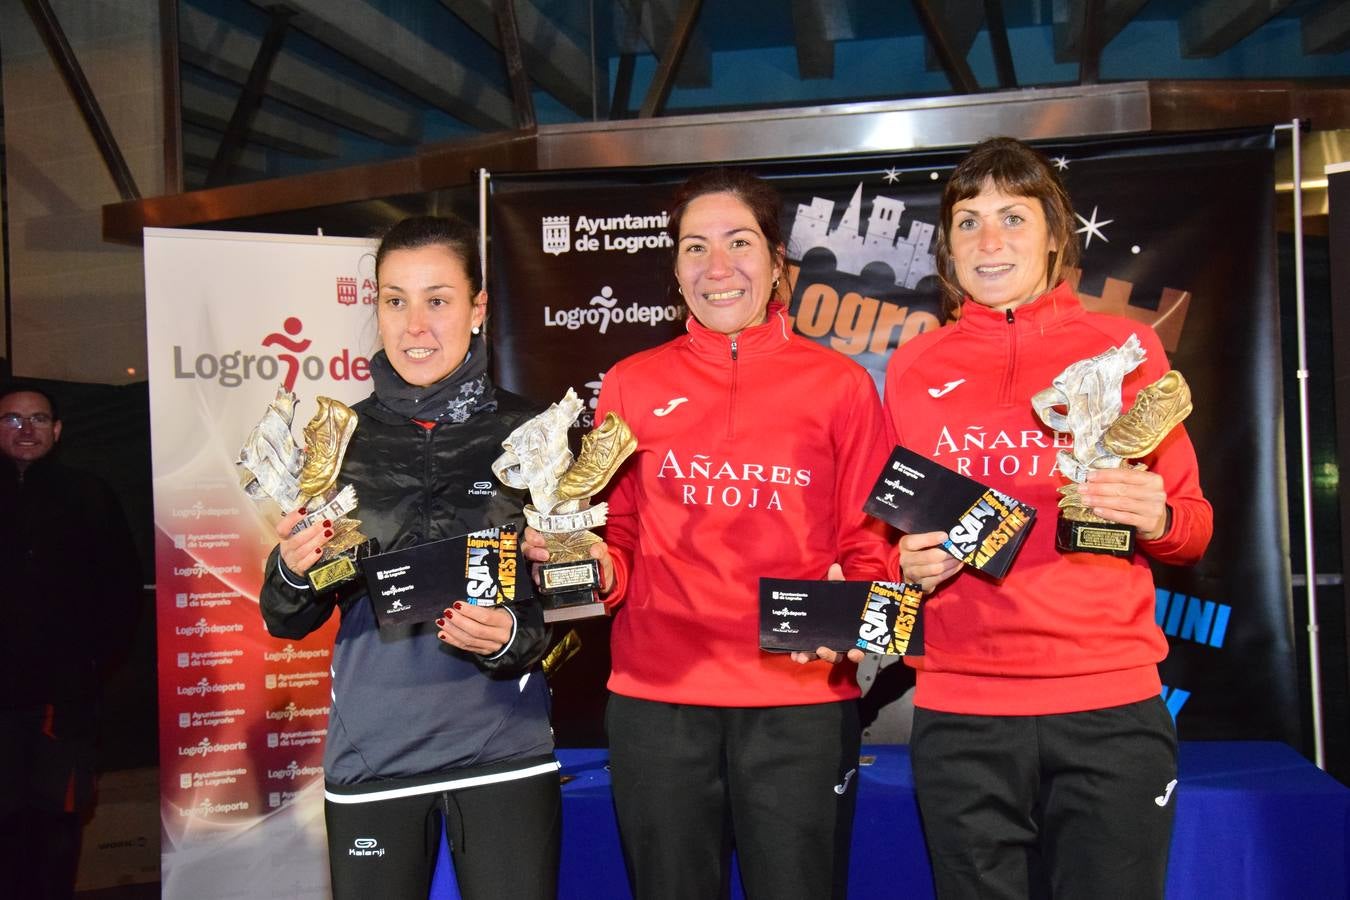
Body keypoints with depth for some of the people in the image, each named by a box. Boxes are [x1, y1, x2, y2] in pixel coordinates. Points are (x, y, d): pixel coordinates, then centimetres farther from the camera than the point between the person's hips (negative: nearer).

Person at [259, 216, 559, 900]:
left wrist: (513, 637, -18)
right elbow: (286, 622, 7)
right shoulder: (341, 439, 1)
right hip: (371, 752, 1)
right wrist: (294, 571, -15)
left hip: (503, 746, -1)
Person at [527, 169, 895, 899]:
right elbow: (619, 538, 13)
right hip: (656, 698, 2)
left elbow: (870, 544, 4)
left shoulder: (839, 384, 2)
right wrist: (591, 561, -8)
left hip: (799, 700, -1)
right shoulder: (631, 385, 7)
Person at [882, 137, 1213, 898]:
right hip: (960, 717, 1)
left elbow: (1193, 530, 9)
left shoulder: (1126, 347, 5)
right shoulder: (915, 368, 7)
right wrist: (909, 563, -5)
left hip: (1111, 705, -1)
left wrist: (1157, 519, -13)